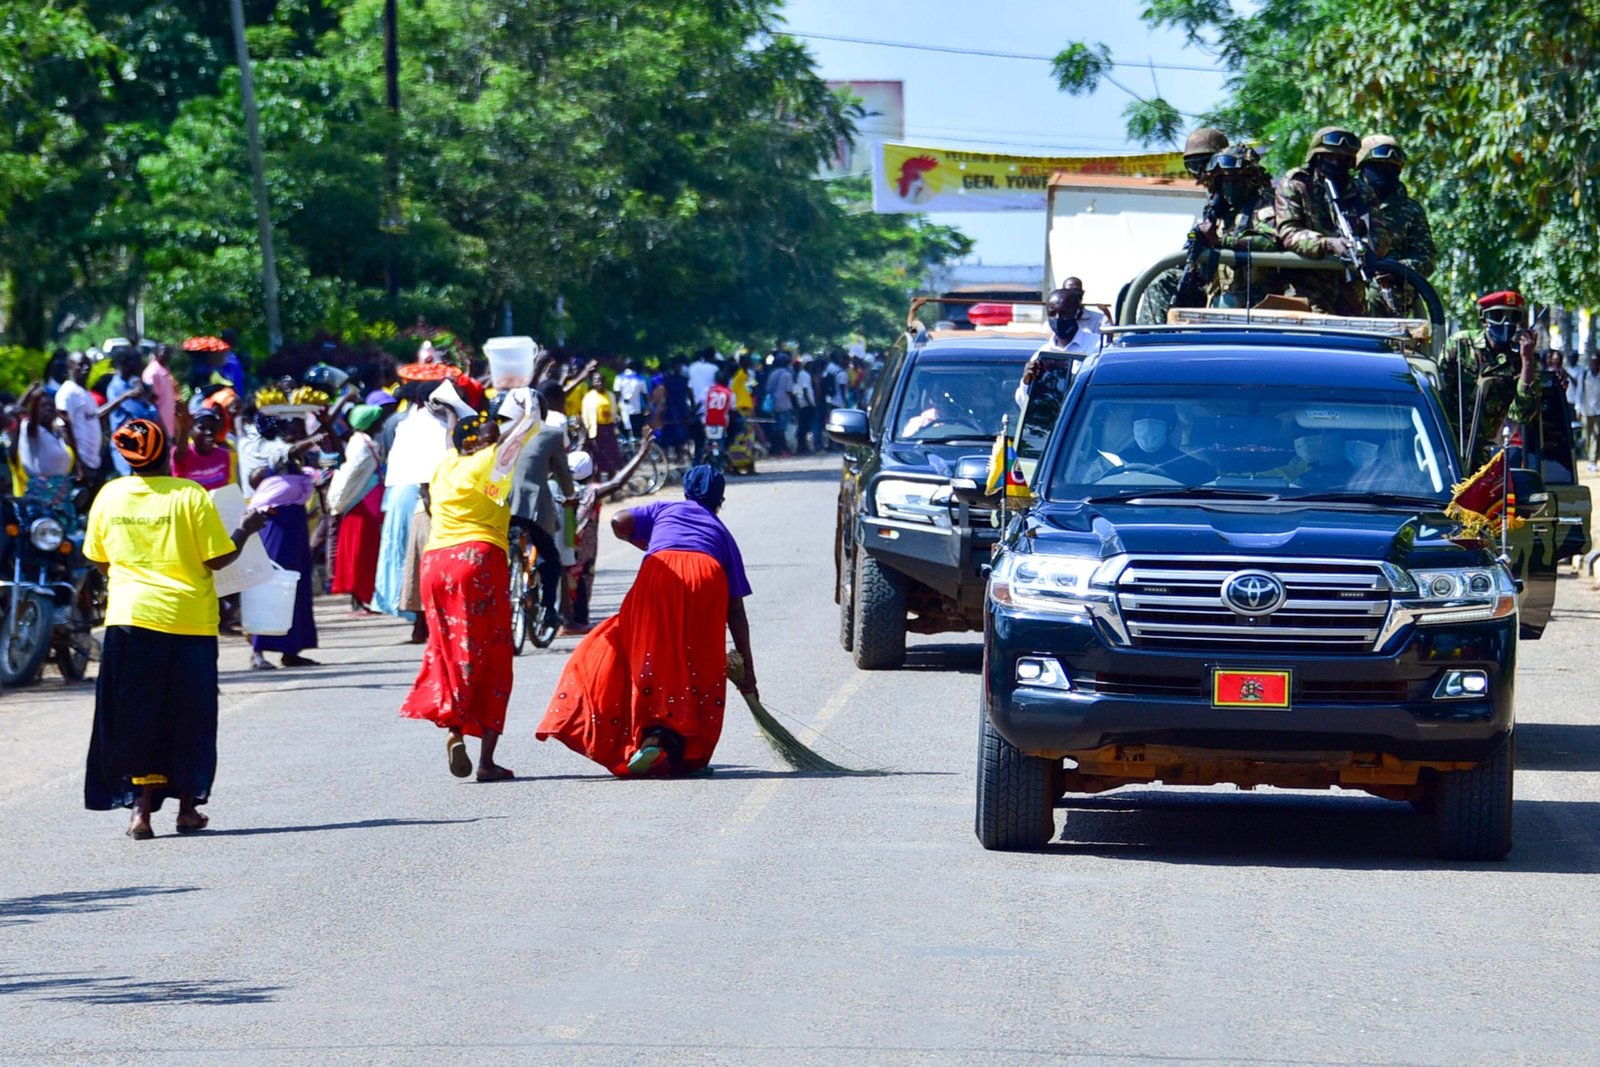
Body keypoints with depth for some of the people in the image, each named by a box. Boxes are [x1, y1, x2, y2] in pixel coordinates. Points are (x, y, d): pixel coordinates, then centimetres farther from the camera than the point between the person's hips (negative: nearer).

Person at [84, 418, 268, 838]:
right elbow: (218, 558, -9)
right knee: (187, 718, 11)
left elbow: (100, 561, 10)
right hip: (187, 619, -2)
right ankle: (188, 807, 18)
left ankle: (142, 807, -2)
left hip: (129, 617, 2)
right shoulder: (189, 495, -10)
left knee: (135, 718, 6)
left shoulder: (109, 497, 0)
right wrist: (245, 530, 8)